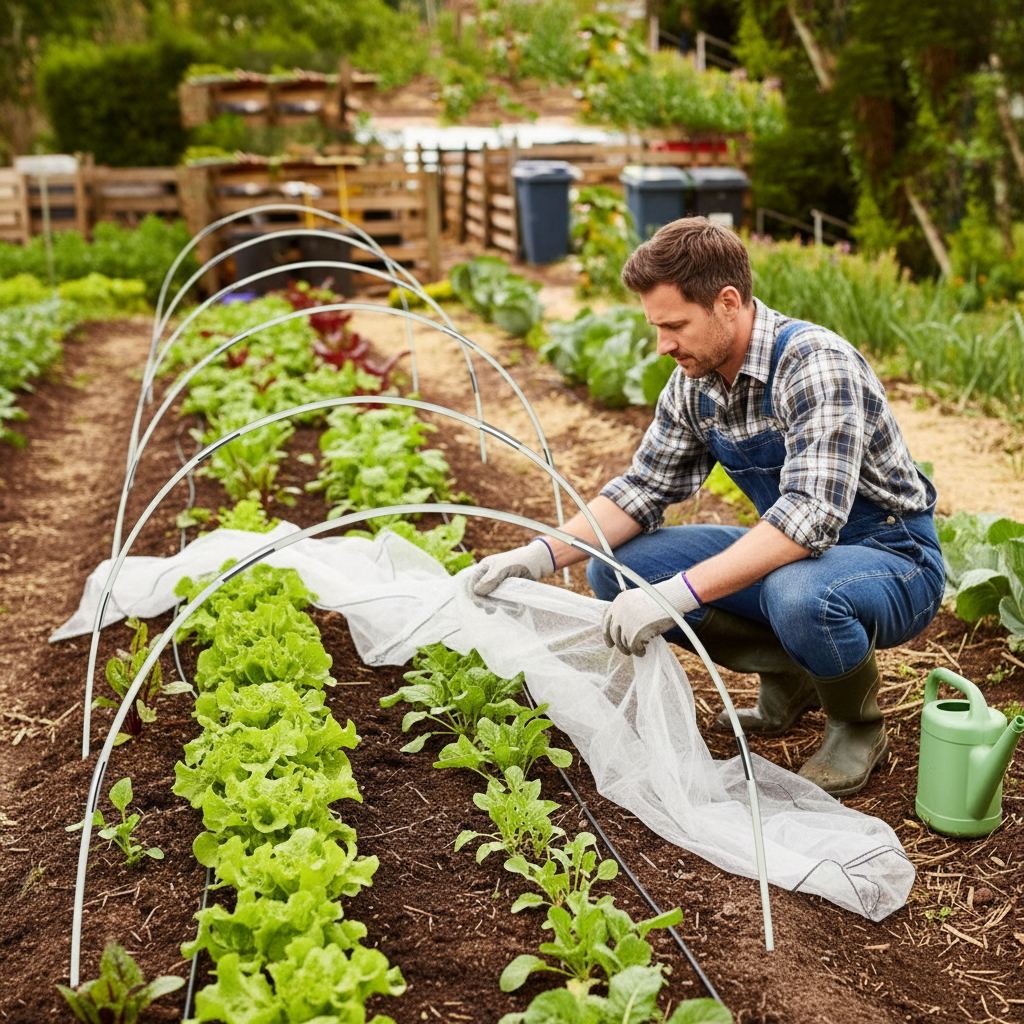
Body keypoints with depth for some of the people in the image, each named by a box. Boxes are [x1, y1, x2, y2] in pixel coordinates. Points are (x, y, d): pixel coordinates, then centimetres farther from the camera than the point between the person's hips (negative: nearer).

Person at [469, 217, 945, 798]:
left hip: (894, 558, -7)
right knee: (615, 568, -7)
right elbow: (644, 488, 3)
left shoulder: (816, 365, -26)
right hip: (791, 554, 7)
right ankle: (788, 673, 8)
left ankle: (859, 724, -6)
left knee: (798, 594, -41)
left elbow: (810, 515, -37)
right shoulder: (694, 382, -3)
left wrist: (675, 595, -42)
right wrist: (541, 556, -12)